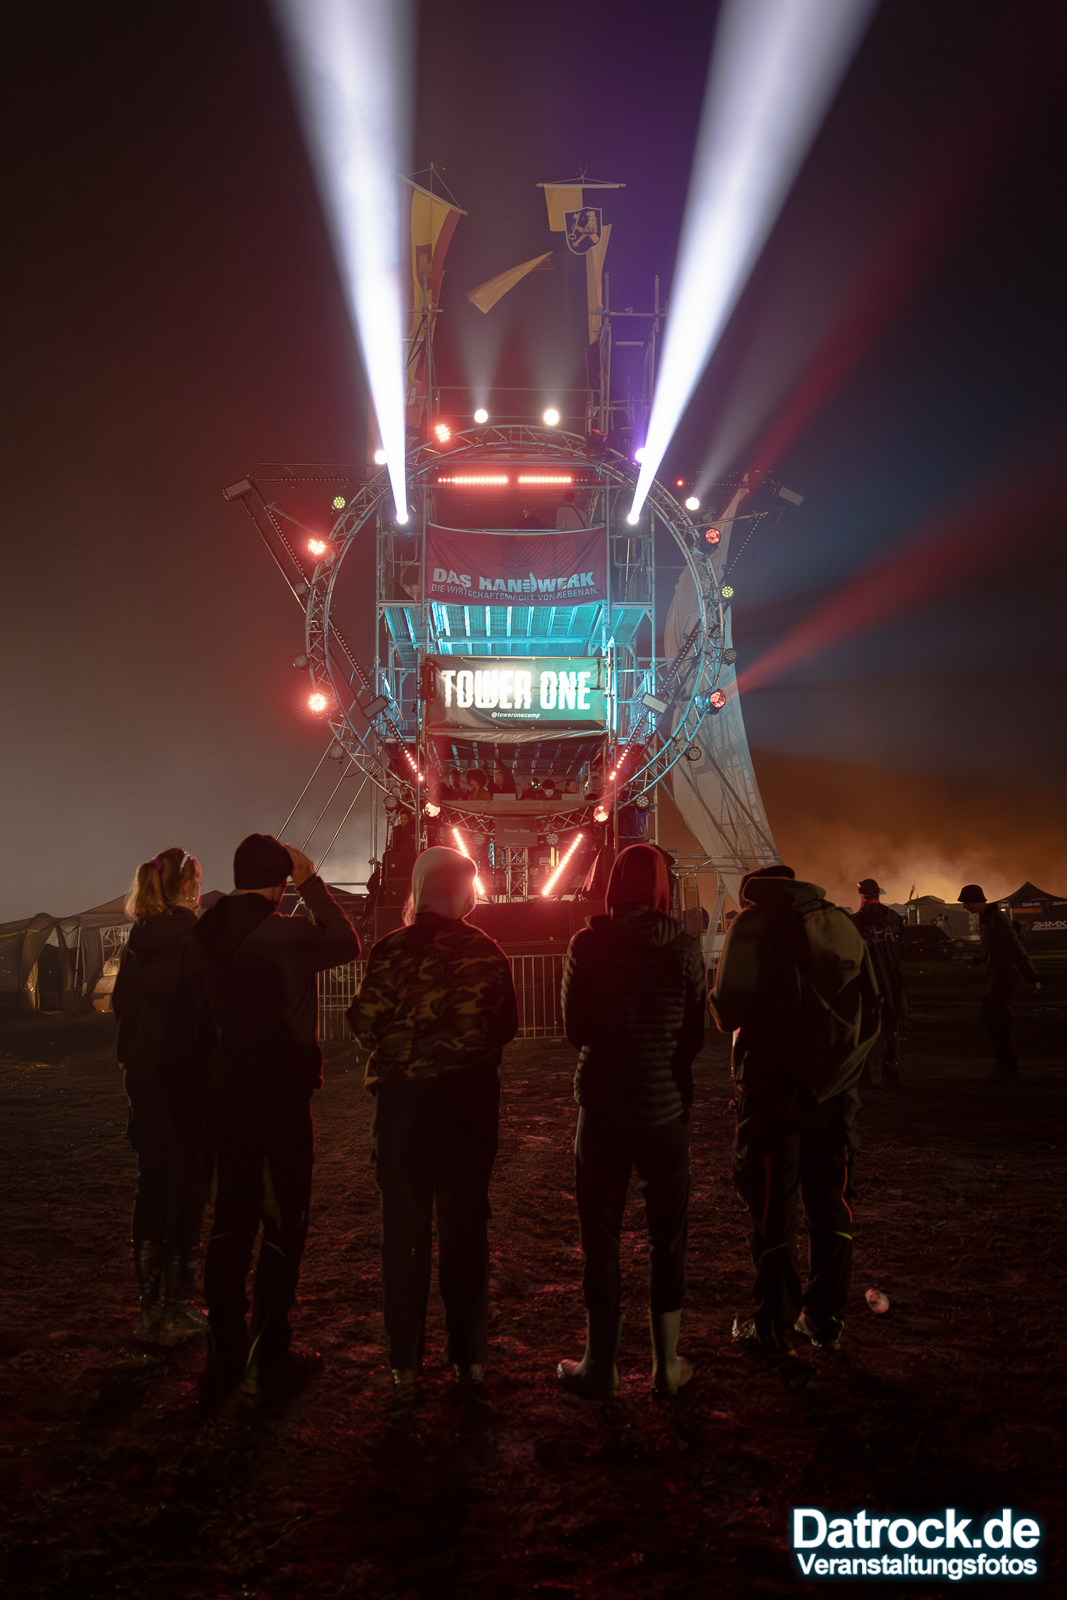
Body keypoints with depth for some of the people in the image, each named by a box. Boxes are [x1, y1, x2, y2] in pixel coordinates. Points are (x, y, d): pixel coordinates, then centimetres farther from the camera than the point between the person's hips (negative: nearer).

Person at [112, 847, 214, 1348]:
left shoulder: (138, 940, 5)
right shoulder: (195, 938, -15)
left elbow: (121, 1002, 11)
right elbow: (208, 1010, -16)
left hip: (144, 1075, 7)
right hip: (189, 1075, -7)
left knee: (152, 1183, 14)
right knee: (187, 1185, 2)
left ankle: (151, 1308, 24)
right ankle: (176, 1311, 7)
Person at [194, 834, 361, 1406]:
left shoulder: (209, 931, 0)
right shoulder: (282, 933, -18)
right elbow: (346, 943, -4)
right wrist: (312, 882, -2)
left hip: (227, 1091, 6)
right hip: (281, 1095, -6)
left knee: (230, 1220, 15)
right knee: (283, 1224, 6)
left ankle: (225, 1354, 24)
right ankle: (267, 1362, 12)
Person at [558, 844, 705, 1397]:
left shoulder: (587, 944, -8)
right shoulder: (681, 947, -7)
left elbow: (574, 1029, 0)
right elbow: (695, 1036, 0)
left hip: (603, 1106, -1)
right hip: (665, 1107, 1)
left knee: (599, 1236, 11)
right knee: (667, 1237, 14)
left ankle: (601, 1367, 19)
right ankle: (667, 1364, 23)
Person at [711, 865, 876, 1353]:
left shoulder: (753, 921, -4)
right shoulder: (841, 923, 11)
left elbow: (728, 1006, -10)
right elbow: (872, 1007, 11)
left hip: (775, 1081, -5)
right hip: (836, 1086, 5)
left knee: (772, 1203, 4)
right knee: (830, 1199, 15)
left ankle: (776, 1326, 12)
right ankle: (825, 1319, 23)